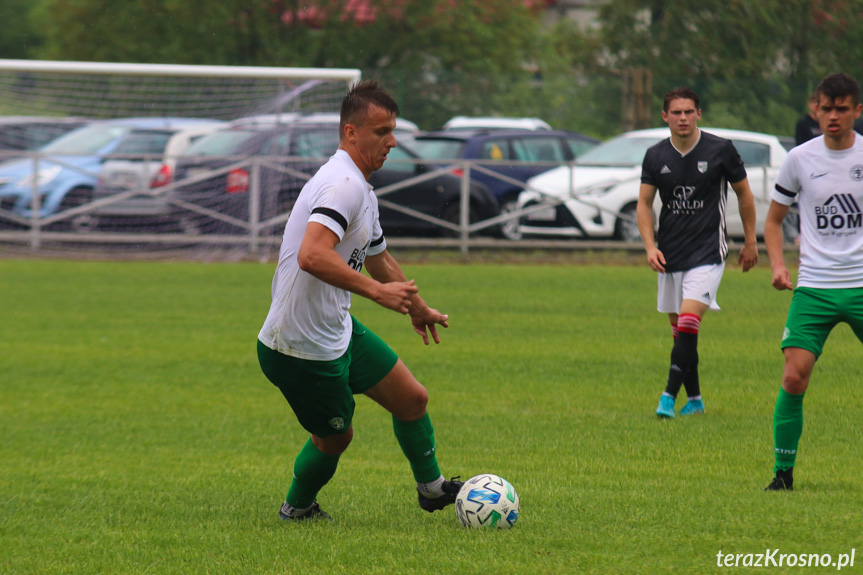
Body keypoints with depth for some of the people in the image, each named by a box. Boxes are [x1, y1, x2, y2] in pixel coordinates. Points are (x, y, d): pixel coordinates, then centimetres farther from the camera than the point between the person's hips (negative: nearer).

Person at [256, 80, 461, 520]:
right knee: (335, 437, 7)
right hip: (302, 347, -10)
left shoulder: (362, 190, 12)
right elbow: (312, 255, -38)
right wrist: (377, 291, -38)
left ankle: (432, 489, 28)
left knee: (412, 399, 10)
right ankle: (297, 509, 33)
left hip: (338, 331, 10)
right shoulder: (343, 184, -23)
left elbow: (378, 258, 31)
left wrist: (418, 309, 43)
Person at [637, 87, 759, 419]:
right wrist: (650, 247, -6)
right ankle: (694, 400, 21)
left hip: (708, 254, -4)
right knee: (678, 328, 9)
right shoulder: (655, 156, 3)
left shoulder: (720, 150, -5)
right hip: (670, 255, 4)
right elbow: (644, 204, 8)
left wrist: (750, 242, 10)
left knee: (688, 321, -20)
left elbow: (744, 193, 6)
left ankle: (669, 395, -22)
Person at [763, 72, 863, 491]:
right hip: (814, 286, 0)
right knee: (794, 377, -11)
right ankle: (783, 472, 1)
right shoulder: (799, 159, 3)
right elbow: (773, 220, 14)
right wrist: (778, 265, -3)